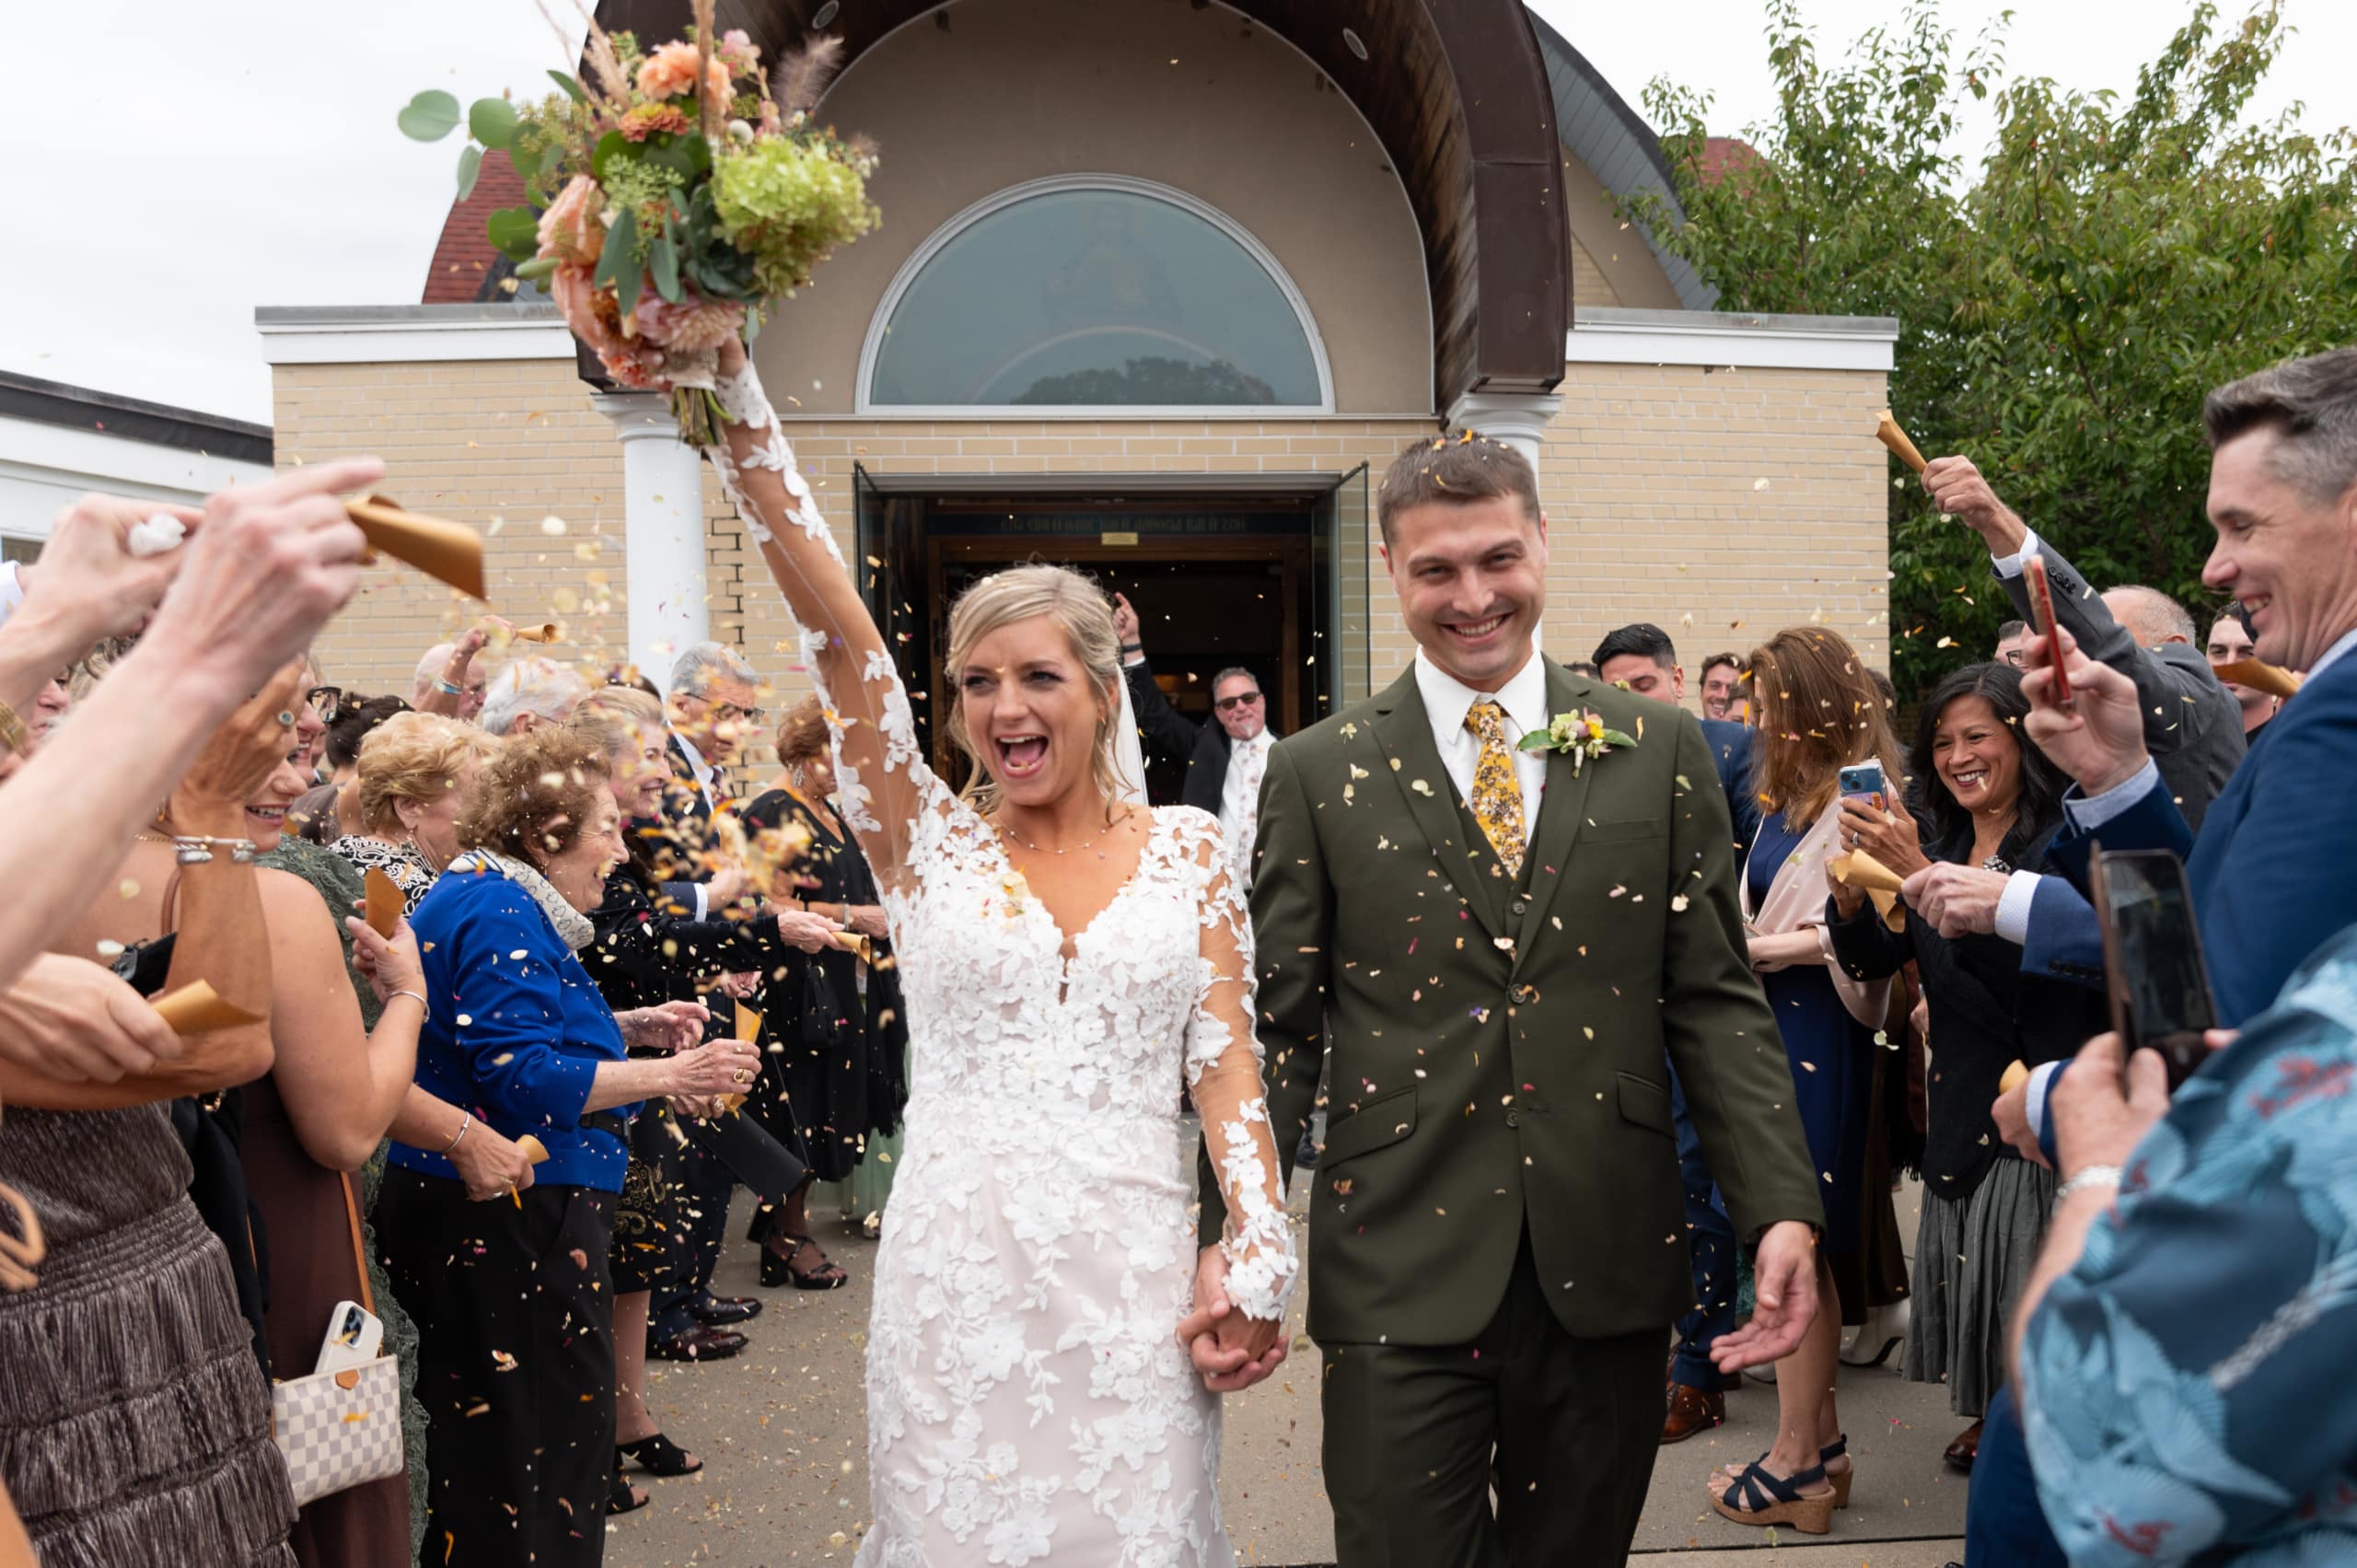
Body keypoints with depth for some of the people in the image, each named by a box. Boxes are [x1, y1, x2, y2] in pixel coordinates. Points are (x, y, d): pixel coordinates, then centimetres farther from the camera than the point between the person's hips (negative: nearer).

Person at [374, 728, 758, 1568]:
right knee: (543, 1440, -2)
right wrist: (669, 1074, -22)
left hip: (494, 1216, 11)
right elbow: (524, 1078, -25)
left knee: (491, 1438, 18)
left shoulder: (489, 898, 15)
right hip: (508, 1222, -11)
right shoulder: (501, 914, -18)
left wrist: (630, 1027, 13)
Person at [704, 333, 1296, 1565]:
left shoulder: (1185, 849, 5)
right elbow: (828, 611, -7)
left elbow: (1225, 1055, 1)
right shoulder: (924, 841, 1)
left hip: (1133, 1278, 1)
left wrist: (1262, 1251, -11)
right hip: (954, 1278, 0)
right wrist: (730, 377, -13)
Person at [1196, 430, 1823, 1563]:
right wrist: (1227, 1239, -9)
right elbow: (1277, 1026, 1)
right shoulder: (1318, 772, 1)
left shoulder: (1659, 751, 4)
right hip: (1400, 1273, -1)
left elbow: (1715, 999, 4)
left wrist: (1782, 1209, -7)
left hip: (1605, 1270, 2)